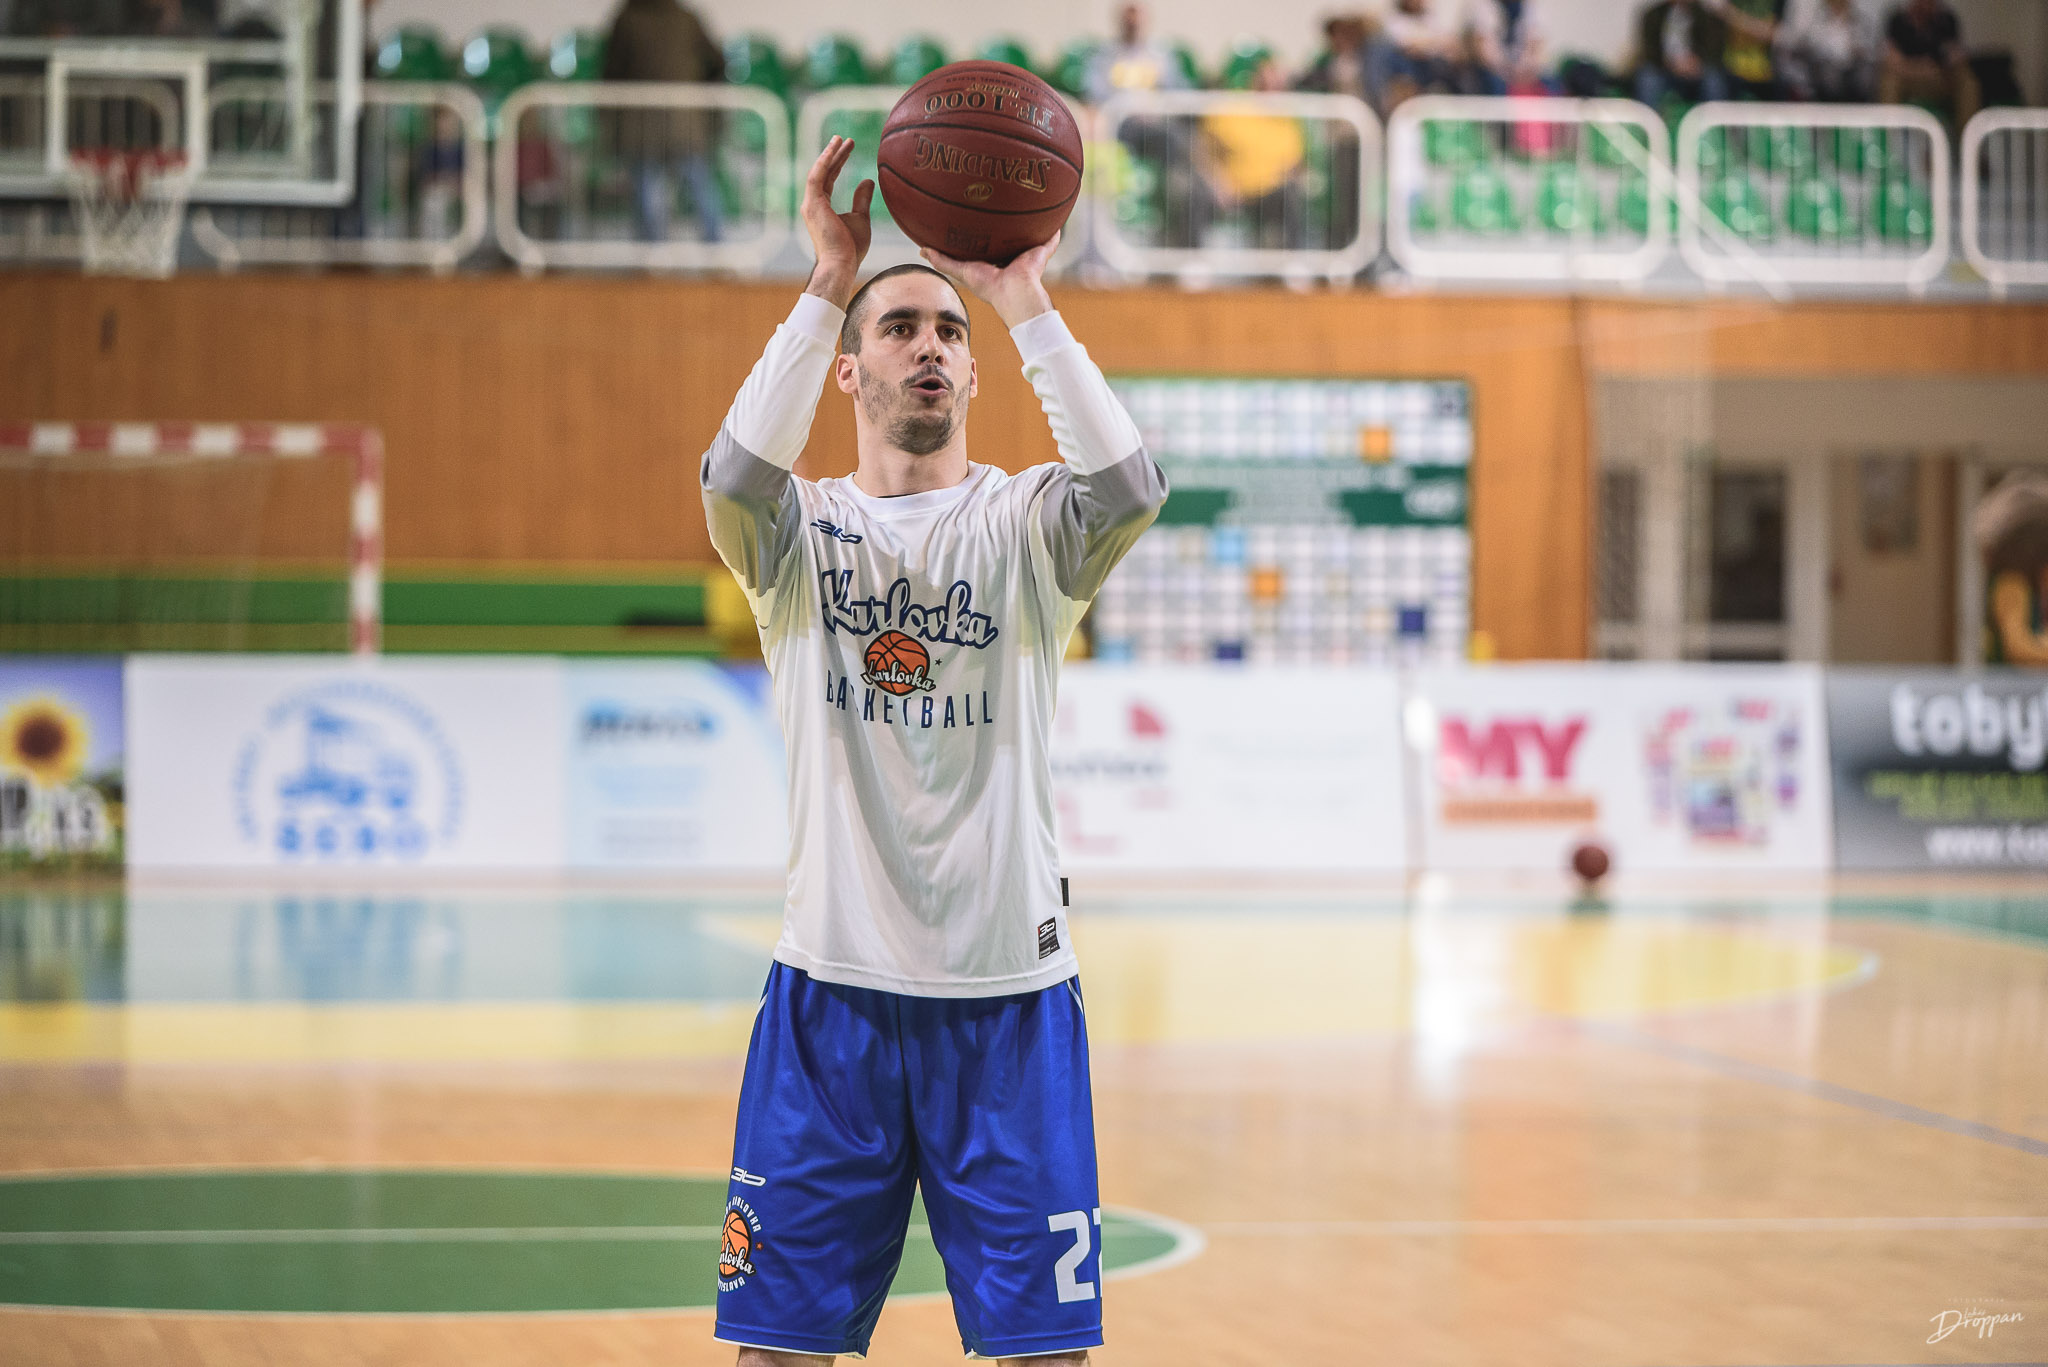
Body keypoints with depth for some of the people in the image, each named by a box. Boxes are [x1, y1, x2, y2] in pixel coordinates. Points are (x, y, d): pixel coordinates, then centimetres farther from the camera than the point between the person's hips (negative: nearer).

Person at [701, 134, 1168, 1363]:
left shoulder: (1025, 525, 5)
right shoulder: (803, 532, 5)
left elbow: (1131, 487, -19)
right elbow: (735, 475, -19)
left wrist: (1024, 300, -18)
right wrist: (830, 284, -19)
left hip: (1010, 994, 0)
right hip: (835, 985, 0)